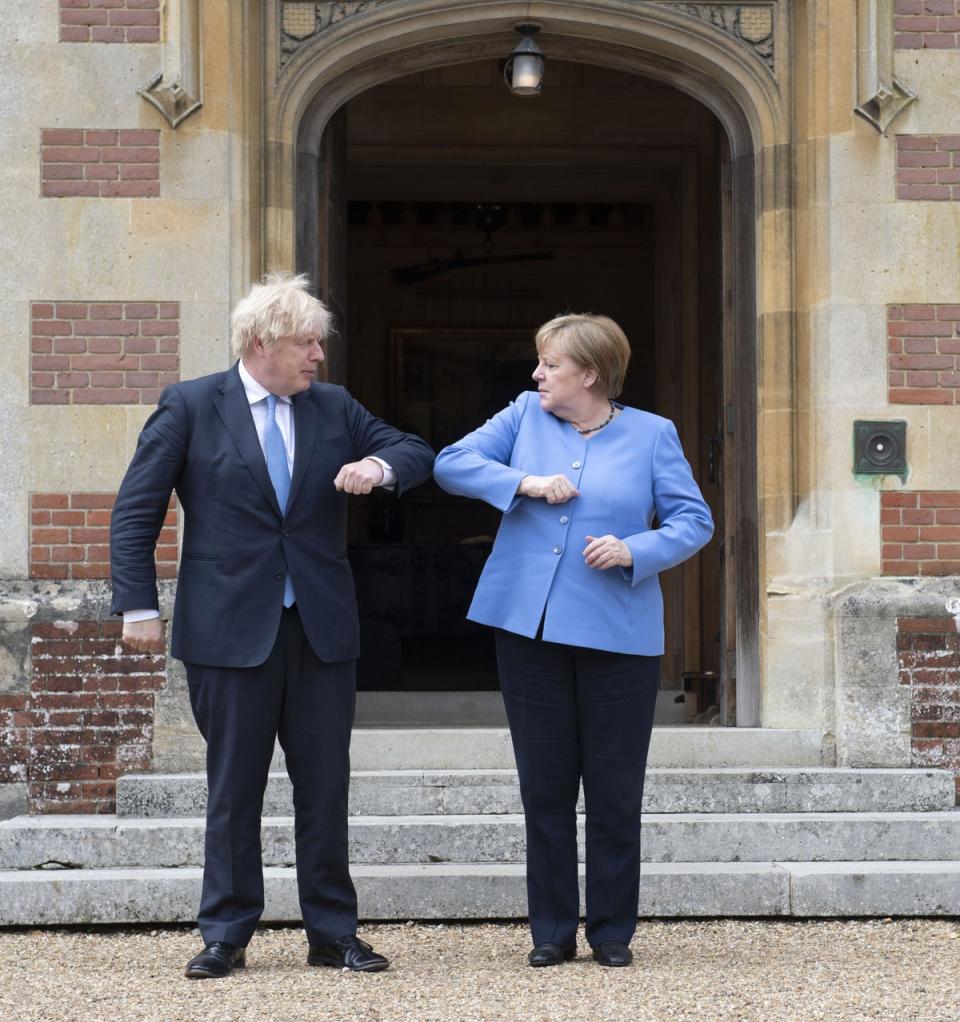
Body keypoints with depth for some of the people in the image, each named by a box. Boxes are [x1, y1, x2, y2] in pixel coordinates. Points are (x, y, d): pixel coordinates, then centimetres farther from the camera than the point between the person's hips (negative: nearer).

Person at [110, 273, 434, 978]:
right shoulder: (190, 408, -2)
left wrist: (381, 465, -10)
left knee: (326, 785, 7)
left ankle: (334, 933, 16)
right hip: (231, 630, -3)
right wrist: (140, 607, -6)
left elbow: (419, 455, 13)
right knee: (234, 788, 5)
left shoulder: (334, 407, 8)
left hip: (322, 628, 3)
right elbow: (136, 513, 0)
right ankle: (226, 936, 15)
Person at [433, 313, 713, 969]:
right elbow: (452, 464, 4)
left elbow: (694, 520, 1)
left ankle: (613, 931, 16)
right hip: (529, 628, 2)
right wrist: (524, 483, -10)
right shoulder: (525, 415, 8)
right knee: (545, 789, 7)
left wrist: (634, 551, -16)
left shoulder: (652, 435, 2)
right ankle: (553, 932, 16)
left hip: (618, 636, -2)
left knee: (615, 792, 3)